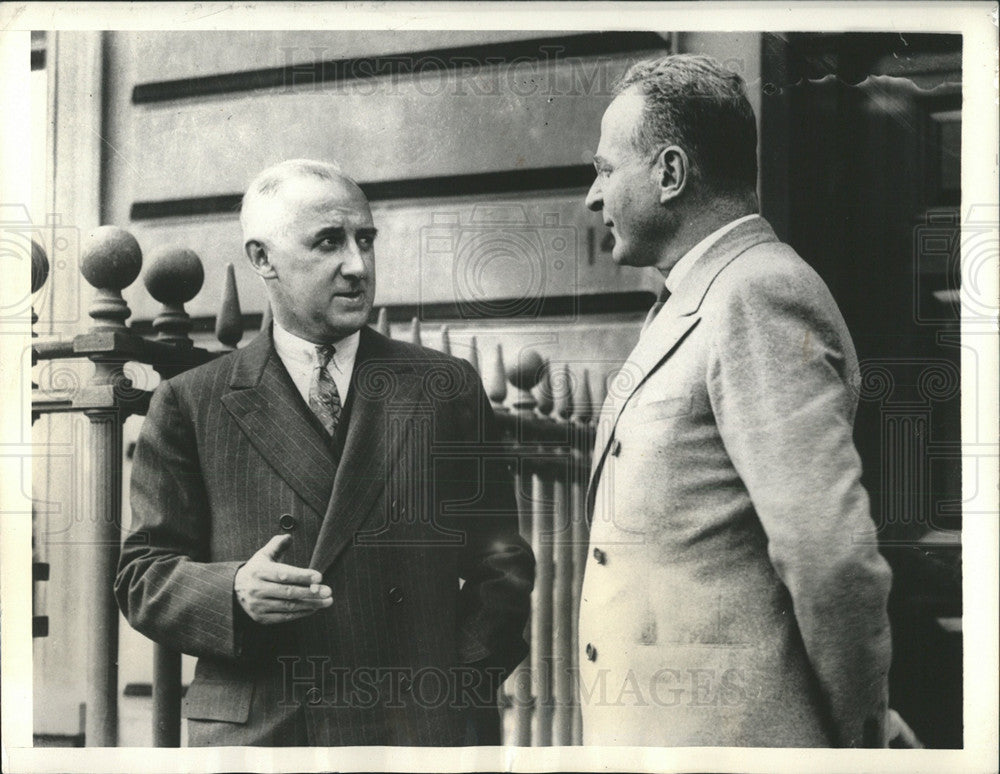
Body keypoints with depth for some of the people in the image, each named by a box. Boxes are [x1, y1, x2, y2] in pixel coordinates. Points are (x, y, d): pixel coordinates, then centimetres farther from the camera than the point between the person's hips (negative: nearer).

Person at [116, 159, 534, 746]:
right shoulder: (191, 405, 7)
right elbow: (143, 576, 5)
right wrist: (234, 594, -14)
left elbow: (501, 564, 10)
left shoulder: (450, 388, 9)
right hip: (255, 734, 0)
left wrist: (461, 690, -2)